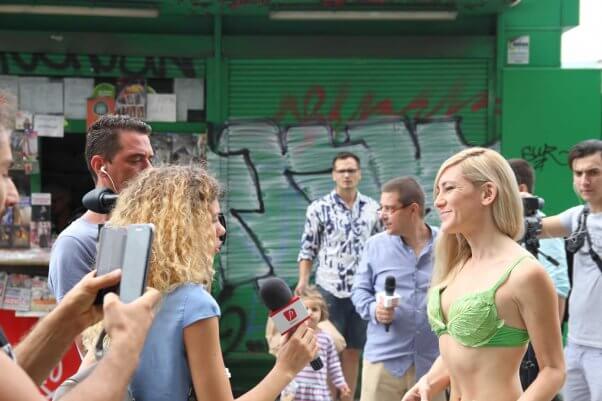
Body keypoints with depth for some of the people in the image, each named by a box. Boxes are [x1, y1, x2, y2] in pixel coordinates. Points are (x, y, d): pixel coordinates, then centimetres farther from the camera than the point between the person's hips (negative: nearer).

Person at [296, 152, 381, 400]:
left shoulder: (372, 208, 5)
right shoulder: (318, 208, -3)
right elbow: (308, 249, -1)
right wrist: (303, 281, -12)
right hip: (329, 289, -3)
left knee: (353, 352, 10)